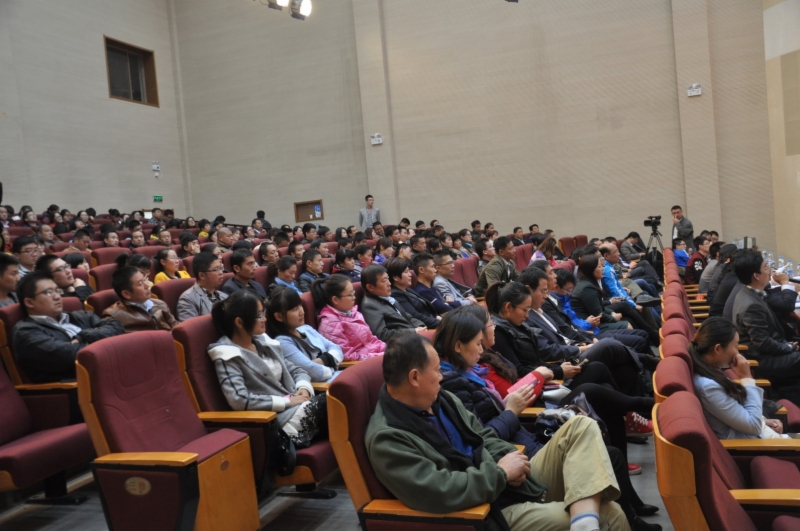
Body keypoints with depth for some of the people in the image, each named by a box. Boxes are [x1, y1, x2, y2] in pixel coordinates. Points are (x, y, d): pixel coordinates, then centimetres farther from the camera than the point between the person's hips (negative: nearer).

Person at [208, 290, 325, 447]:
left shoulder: (263, 342, 16)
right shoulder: (227, 355, -6)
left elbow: (296, 370, 20)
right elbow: (239, 400, -19)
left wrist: (304, 389, -3)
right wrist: (288, 401, -16)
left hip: (299, 407, 7)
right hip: (279, 421, -7)